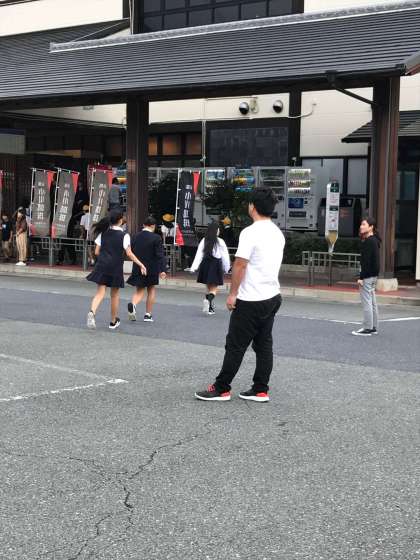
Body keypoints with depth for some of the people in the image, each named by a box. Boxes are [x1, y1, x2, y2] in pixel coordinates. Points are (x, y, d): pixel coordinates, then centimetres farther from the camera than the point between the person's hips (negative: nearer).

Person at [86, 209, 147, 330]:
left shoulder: (103, 233, 6)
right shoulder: (124, 235, -6)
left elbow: (97, 252, 6)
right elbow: (129, 253, -11)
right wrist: (141, 265, -6)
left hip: (102, 266, 3)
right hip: (116, 267, -3)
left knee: (100, 293, 0)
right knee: (115, 295, 11)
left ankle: (92, 312, -28)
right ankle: (113, 322, 22)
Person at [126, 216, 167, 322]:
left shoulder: (136, 237, 1)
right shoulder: (156, 238, -13)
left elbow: (132, 252, 8)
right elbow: (160, 255, -17)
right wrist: (163, 270, -17)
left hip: (137, 268, 3)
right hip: (152, 269, -3)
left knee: (139, 291, 12)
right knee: (151, 290, 15)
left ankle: (133, 304, -20)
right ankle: (148, 315, 16)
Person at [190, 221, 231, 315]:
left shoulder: (204, 241, -1)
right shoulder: (220, 242, -8)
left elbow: (199, 255, -3)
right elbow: (225, 256, -3)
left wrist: (194, 267, -3)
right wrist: (226, 268, 9)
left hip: (205, 264, 3)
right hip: (216, 264, -3)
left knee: (209, 287, 15)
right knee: (214, 288, 1)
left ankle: (210, 308, 19)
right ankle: (208, 300, -27)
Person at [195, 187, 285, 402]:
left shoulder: (251, 233, -16)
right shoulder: (278, 234, 10)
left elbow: (240, 265, -18)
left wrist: (232, 293, -10)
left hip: (251, 301, -8)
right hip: (272, 296, 8)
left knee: (235, 346, -1)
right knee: (264, 344, 10)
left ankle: (221, 389, 5)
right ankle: (260, 390, 12)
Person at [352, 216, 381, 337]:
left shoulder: (369, 242, -15)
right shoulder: (374, 240, 15)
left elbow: (366, 261, -20)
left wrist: (361, 277, -20)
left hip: (368, 276, -10)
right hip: (373, 275, 10)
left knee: (367, 302, -7)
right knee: (372, 302, 13)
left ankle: (367, 328, -5)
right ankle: (373, 327, 19)